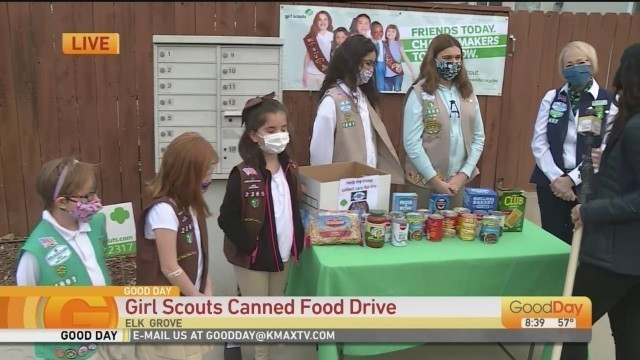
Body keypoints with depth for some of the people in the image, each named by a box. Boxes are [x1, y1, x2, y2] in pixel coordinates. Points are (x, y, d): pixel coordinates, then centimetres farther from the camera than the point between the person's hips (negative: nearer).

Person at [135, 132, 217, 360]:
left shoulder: (190, 204, 3)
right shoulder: (164, 210, -24)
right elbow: (170, 268, -22)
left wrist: (207, 293, -2)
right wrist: (200, 299, -10)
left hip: (188, 304, 8)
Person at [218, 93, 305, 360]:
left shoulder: (290, 170, 1)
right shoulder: (243, 175, -18)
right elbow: (227, 219, -19)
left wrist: (298, 241, 2)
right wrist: (251, 246, -20)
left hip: (283, 254, 6)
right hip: (253, 257, -6)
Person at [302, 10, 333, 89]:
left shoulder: (333, 36, 1)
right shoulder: (311, 37, 3)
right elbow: (307, 55, 7)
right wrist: (304, 74, 3)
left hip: (327, 74, -1)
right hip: (311, 74, 1)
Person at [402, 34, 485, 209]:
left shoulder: (468, 92, 8)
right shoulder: (419, 93, -7)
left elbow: (478, 138, 9)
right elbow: (411, 142, -12)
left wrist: (464, 174, -3)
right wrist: (435, 180, -13)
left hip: (459, 181, 4)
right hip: (425, 181, -4)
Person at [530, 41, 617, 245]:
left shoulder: (609, 102, -1)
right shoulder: (552, 98, 5)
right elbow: (538, 143, 0)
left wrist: (572, 179, -13)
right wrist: (556, 177, -10)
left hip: (587, 186, -2)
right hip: (551, 182, 2)